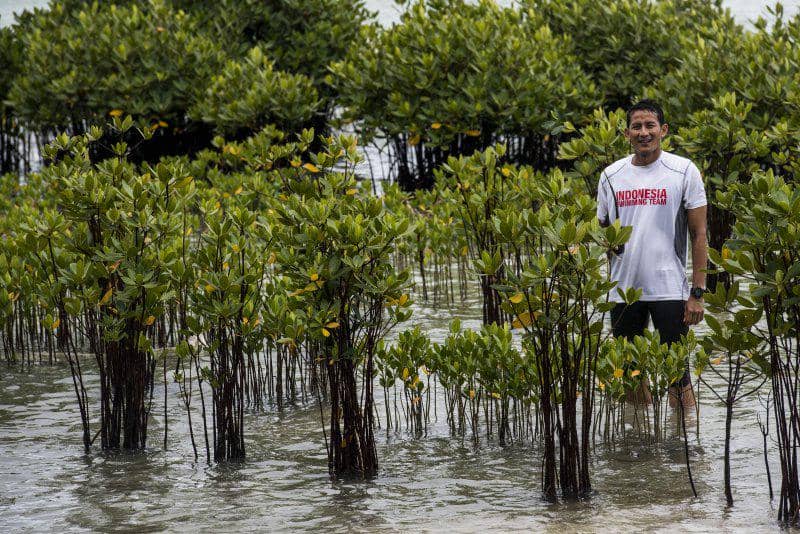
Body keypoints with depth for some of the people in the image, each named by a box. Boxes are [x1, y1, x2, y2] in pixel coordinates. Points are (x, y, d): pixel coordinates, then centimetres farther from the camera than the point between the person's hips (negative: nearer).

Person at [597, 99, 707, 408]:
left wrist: (697, 292, -8)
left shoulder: (684, 171, -1)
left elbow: (699, 234, -2)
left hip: (670, 290, -4)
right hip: (623, 288, 4)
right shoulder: (611, 175, 9)